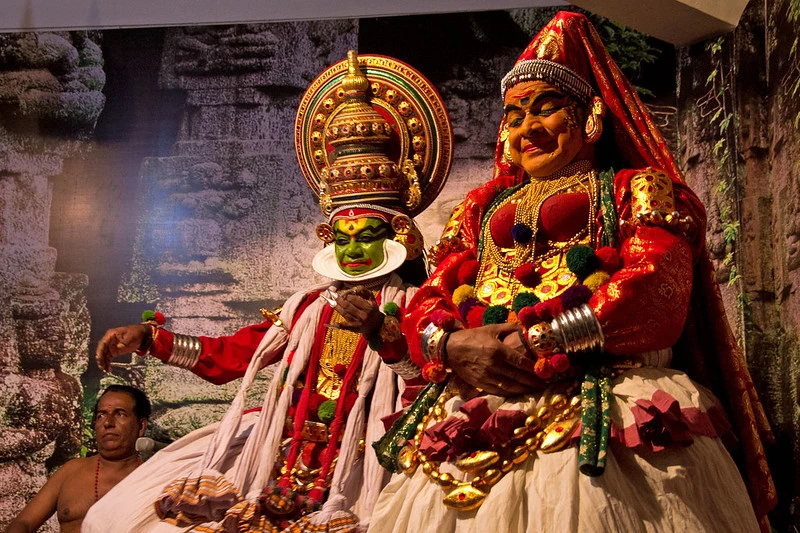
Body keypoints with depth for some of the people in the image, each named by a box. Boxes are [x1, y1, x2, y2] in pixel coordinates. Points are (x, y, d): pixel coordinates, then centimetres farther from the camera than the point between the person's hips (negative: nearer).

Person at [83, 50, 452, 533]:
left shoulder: (410, 305, 1)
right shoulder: (309, 306, 16)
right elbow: (228, 355, 19)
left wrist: (382, 333, -30)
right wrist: (150, 338, 13)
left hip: (356, 459, -5)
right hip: (283, 451, 6)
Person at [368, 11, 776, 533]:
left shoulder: (636, 189, 12)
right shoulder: (482, 206, 25)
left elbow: (657, 290, -6)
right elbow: (428, 299, 16)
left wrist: (535, 340, -15)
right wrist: (452, 344, -8)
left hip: (603, 404, -3)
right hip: (475, 415, 4)